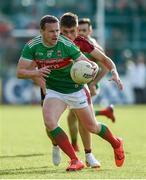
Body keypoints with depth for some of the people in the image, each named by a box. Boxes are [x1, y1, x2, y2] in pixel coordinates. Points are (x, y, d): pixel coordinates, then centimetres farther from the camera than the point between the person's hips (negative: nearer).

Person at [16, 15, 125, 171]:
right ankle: (75, 160, -15)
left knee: (92, 127, 8)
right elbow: (20, 72, -16)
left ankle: (116, 144, 41)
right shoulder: (32, 47, -15)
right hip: (54, 92, 2)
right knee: (49, 122, -24)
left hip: (75, 90, -2)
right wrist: (36, 73, -36)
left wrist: (93, 67, -43)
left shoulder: (66, 45, -22)